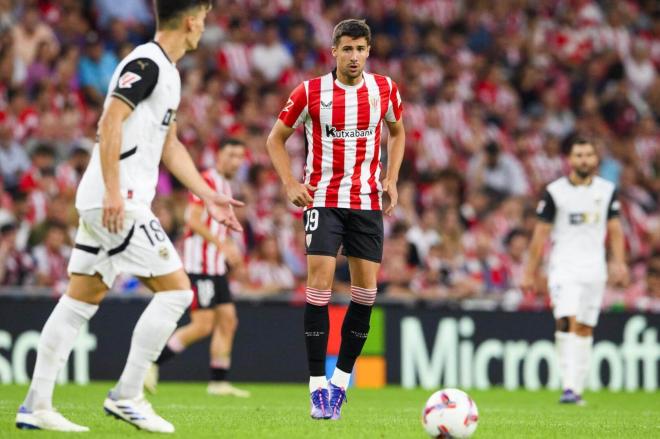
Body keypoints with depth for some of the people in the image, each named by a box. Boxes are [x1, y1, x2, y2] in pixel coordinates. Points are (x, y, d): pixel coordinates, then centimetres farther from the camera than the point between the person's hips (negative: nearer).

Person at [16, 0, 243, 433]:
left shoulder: (167, 72, 19)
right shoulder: (146, 63, -12)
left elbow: (170, 145, 27)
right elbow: (111, 121, -21)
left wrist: (209, 196, 24)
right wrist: (113, 191, -26)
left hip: (108, 203, 10)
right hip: (117, 202, -10)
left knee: (81, 299, 9)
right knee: (176, 290, -8)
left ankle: (36, 406, 9)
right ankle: (127, 396, -4)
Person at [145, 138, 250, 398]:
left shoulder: (225, 186, 18)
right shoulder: (207, 181, -12)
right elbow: (193, 220, -20)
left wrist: (230, 252, 14)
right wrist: (223, 245, -22)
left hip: (216, 266, 10)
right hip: (200, 264, -10)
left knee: (227, 321, 6)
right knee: (203, 325, -12)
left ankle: (219, 381, 10)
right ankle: (151, 363, -4)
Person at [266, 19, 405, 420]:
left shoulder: (385, 90, 2)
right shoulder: (310, 92, -5)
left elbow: (397, 131, 21)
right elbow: (276, 138, 7)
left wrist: (391, 179, 8)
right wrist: (290, 184, -5)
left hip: (367, 202, 3)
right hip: (323, 201, -3)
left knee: (367, 290, 0)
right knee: (320, 283, -13)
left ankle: (341, 380, 14)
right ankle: (318, 386, -9)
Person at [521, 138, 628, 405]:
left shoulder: (606, 191, 8)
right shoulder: (555, 192, -1)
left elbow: (614, 228, 12)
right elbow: (541, 234, 2)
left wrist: (619, 262, -3)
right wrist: (530, 273, 1)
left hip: (595, 269, 3)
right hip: (564, 267, -3)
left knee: (585, 329, 4)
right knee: (567, 322, -19)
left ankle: (577, 389, 8)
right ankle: (569, 386, -23)